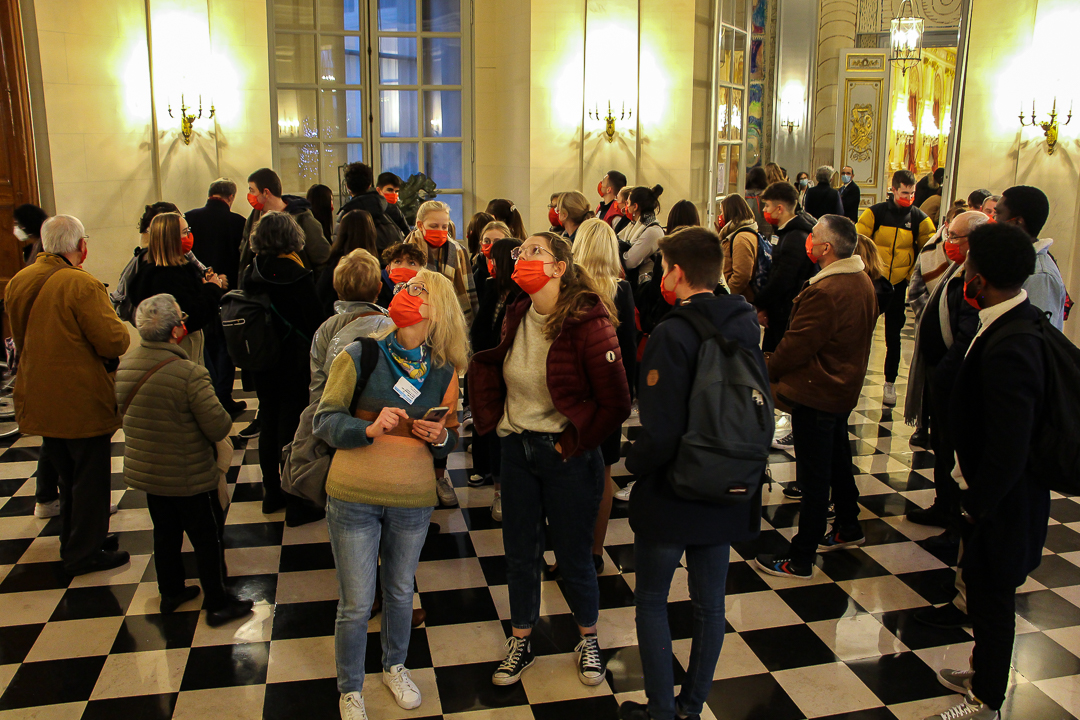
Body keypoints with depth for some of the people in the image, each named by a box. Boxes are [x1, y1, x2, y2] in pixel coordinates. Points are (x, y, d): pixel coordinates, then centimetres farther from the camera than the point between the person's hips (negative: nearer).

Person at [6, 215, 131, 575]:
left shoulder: (17, 282, 3)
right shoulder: (81, 284, -21)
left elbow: (20, 340, 16)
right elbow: (114, 342, -23)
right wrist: (121, 329, -2)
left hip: (38, 402, 8)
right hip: (83, 404, -8)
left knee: (68, 476, 23)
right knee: (90, 478, 8)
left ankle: (74, 542, 36)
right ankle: (84, 553, 18)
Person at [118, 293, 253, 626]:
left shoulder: (125, 364, -6)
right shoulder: (189, 374, -28)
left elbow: (124, 411, 10)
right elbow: (218, 428, -26)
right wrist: (225, 414, -6)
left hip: (144, 470, 7)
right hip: (189, 476, -6)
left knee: (165, 532, 23)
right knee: (207, 538, 10)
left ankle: (170, 592, 39)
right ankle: (217, 604, 21)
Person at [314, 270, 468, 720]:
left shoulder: (444, 371, 1)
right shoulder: (359, 356, -7)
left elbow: (450, 442, 10)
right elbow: (325, 421, -6)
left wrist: (440, 437, -13)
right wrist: (369, 428, -24)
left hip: (413, 500, 2)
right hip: (354, 498, -2)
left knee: (400, 592, 19)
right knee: (356, 604, 7)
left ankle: (395, 667, 47)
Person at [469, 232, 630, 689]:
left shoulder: (588, 322, -18)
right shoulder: (516, 317, 2)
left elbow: (616, 403, -17)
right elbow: (494, 370, 20)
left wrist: (572, 441, -14)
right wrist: (493, 419, 7)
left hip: (567, 456, -5)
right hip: (517, 449, 5)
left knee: (573, 557, 10)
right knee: (520, 553, 16)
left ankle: (588, 640, 36)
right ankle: (521, 643, 37)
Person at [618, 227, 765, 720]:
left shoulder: (672, 335, -23)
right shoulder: (745, 328, -1)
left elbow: (661, 433, -25)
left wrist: (634, 462, -7)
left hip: (671, 495, -6)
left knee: (651, 603, 13)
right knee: (709, 604, 17)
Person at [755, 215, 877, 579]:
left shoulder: (824, 292, -27)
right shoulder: (863, 282, 4)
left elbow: (796, 345, -23)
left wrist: (766, 369, -6)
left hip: (815, 394, -10)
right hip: (844, 388, 10)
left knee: (813, 477, -1)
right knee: (838, 462, 25)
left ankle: (800, 559, 9)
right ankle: (848, 528, 43)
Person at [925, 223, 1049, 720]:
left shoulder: (1007, 348, -33)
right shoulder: (1022, 321, -2)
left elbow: (1008, 449, -29)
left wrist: (976, 505, -15)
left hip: (1003, 503, -9)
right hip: (996, 493, 9)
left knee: (991, 596, 11)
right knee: (985, 590, 26)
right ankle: (983, 673, 48)